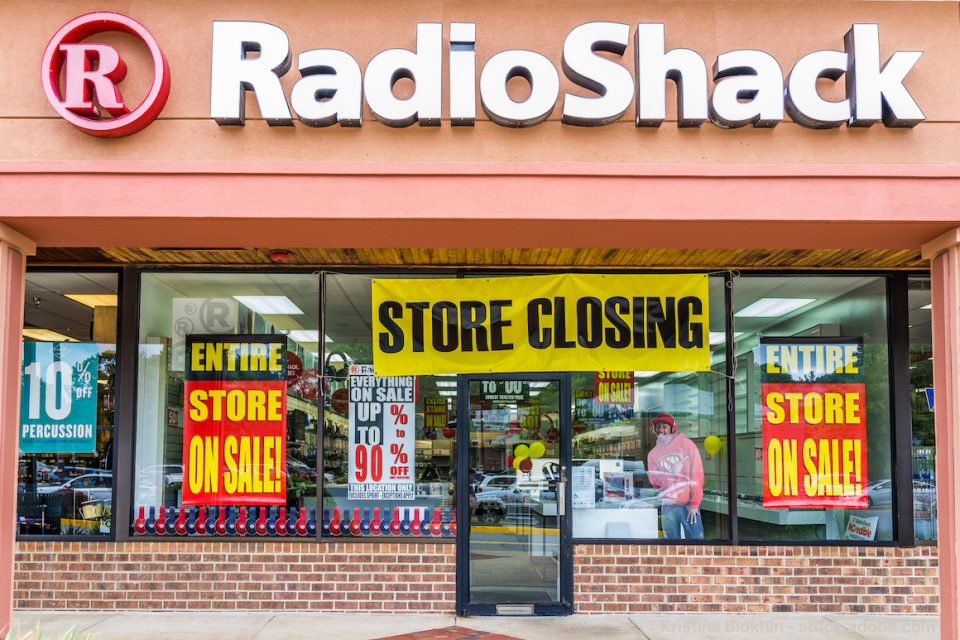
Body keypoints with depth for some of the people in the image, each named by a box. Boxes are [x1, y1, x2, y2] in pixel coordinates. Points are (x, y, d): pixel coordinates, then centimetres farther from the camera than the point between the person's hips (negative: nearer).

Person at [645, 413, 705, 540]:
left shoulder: (686, 445, -1)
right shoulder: (653, 454, 9)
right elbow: (655, 481, 5)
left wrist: (694, 504, -9)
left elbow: (697, 476, -5)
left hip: (689, 504, -3)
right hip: (668, 505, 3)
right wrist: (671, 473, -14)